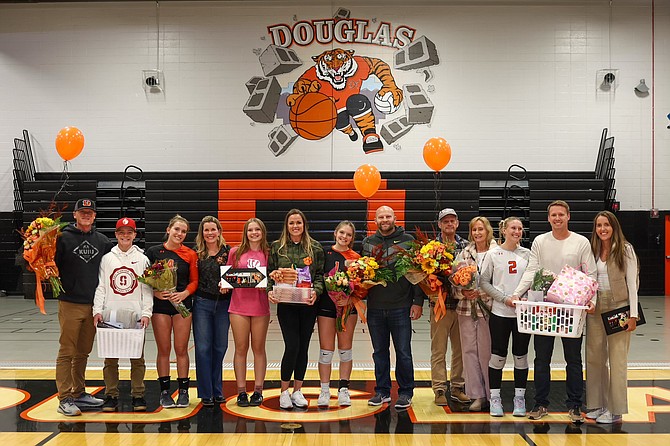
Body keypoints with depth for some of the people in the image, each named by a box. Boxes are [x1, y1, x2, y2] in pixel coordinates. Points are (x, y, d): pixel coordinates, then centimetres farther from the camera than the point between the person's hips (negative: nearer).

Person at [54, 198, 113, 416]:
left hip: (93, 305, 5)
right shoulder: (64, 238, -3)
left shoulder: (102, 241, 10)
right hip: (70, 304, -5)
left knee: (83, 352, 14)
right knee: (67, 352, -2)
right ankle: (65, 399, 2)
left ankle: (79, 394, 24)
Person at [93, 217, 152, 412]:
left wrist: (146, 312, -5)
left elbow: (147, 288, 5)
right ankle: (111, 395, 12)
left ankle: (138, 395, 11)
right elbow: (100, 286, 8)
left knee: (137, 358, 2)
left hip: (135, 316, 0)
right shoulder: (107, 258, 9)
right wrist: (97, 310, -3)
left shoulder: (142, 259, 8)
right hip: (110, 315, 1)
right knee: (110, 358, 3)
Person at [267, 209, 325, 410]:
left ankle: (297, 391, 20)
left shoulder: (315, 248, 6)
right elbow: (270, 273, 6)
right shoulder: (277, 247, 5)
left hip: (308, 305, 2)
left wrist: (316, 291, -13)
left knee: (303, 347, 7)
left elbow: (320, 274, 5)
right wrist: (270, 291, -12)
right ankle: (284, 391, 8)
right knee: (292, 346, -9)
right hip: (285, 304, -2)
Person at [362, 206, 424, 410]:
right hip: (375, 307, 3)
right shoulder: (368, 242, 11)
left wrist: (418, 301, -7)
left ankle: (405, 393, 15)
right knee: (379, 352, 12)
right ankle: (382, 391, 23)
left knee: (403, 352, 2)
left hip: (401, 307, -3)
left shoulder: (408, 240, 1)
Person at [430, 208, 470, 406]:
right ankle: (439, 390, 9)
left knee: (460, 349, 10)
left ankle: (457, 387, 21)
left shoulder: (465, 245, 7)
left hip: (462, 304, 3)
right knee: (438, 350, 2)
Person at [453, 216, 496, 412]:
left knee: (486, 351, -1)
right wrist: (463, 293, -9)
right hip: (466, 307, 4)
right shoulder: (465, 253, 9)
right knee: (469, 350, 6)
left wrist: (479, 292, -17)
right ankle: (477, 395, 14)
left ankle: (490, 394, 13)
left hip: (487, 307, -4)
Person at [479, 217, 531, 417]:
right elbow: (484, 282, 0)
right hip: (500, 312, -2)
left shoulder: (527, 254, 7)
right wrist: (504, 298, -10)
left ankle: (519, 398, 17)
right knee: (498, 355, 1)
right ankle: (495, 398, 12)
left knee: (521, 356, 7)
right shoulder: (493, 254, 1)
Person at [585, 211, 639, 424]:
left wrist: (633, 314, -9)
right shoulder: (592, 250, 9)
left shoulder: (625, 250, -3)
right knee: (594, 356, 8)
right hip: (595, 308, 5)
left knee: (617, 359, -1)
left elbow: (632, 283, -5)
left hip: (618, 307, -5)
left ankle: (615, 409, 7)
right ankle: (598, 404, 20)